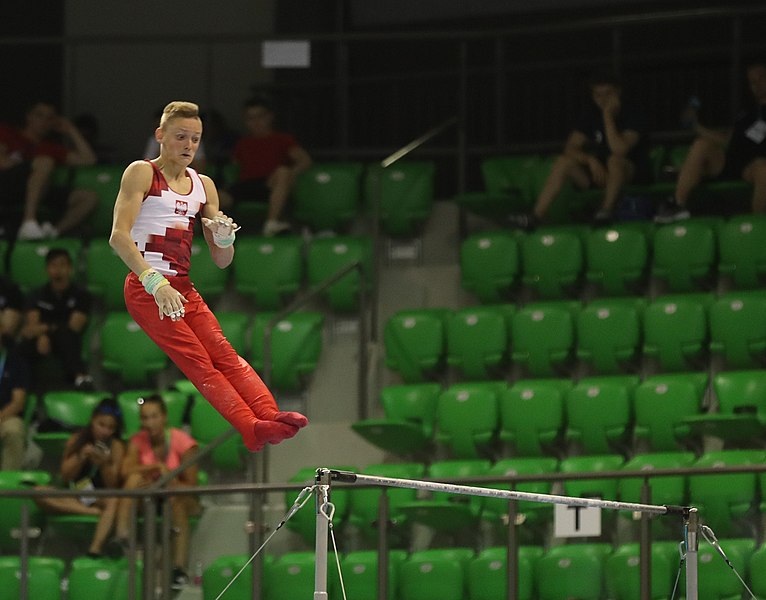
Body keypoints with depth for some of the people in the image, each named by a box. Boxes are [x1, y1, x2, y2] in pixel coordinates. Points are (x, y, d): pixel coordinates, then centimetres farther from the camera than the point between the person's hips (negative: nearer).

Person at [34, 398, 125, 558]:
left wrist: (104, 464, -24)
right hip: (73, 497, 2)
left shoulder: (115, 446, -3)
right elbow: (65, 477, 1)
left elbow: (112, 486, -6)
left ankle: (96, 547, -52)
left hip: (100, 498, -2)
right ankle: (95, 512, -27)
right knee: (39, 493, -25)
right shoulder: (76, 440, 2)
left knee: (114, 501, -38)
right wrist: (81, 457, -15)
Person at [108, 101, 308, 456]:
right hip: (146, 290, -6)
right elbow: (119, 236, -16)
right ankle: (252, 428, -34)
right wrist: (155, 282, -29)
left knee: (226, 356, -13)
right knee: (200, 364, -18)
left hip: (183, 290, 6)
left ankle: (270, 417, -30)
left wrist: (224, 238, -7)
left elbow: (221, 261, 18)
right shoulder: (141, 173, -1)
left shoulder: (203, 186, 16)